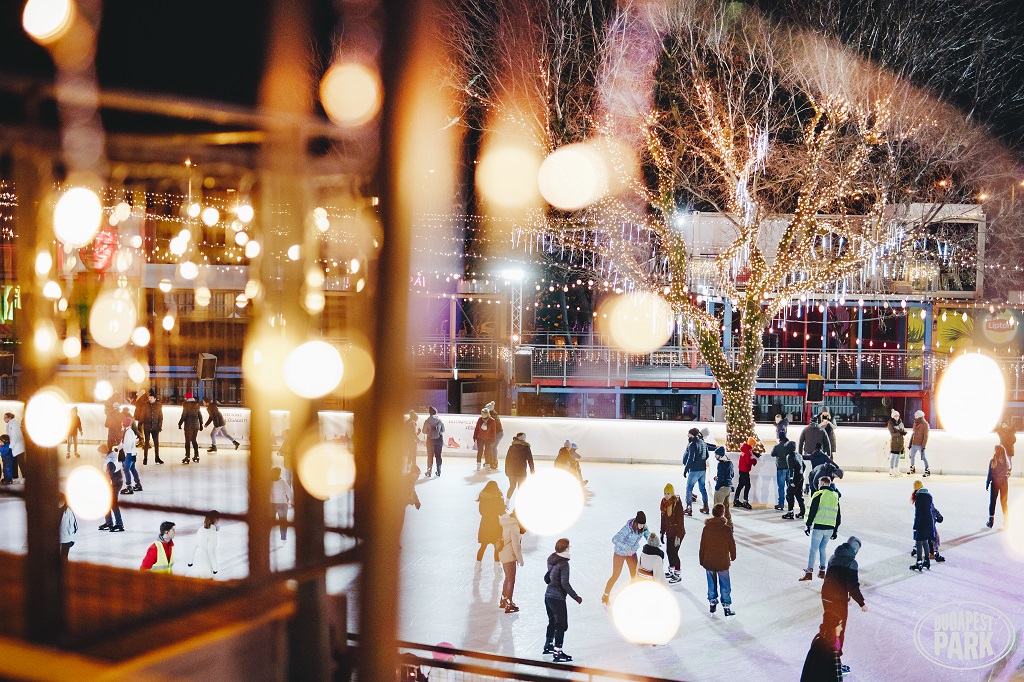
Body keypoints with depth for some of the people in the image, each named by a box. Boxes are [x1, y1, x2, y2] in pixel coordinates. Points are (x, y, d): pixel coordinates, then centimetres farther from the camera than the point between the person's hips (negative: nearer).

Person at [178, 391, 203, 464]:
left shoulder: (186, 404, -7)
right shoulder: (197, 404, 8)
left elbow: (184, 415, -11)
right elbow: (200, 415, 11)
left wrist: (180, 423, -3)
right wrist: (201, 424, 19)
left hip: (189, 425, -5)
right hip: (196, 424, 5)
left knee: (188, 441, -3)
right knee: (194, 440, 15)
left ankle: (187, 457, -7)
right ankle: (196, 456, 16)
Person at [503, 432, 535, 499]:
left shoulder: (511, 447, 3)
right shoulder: (526, 448, -8)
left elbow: (507, 459, 8)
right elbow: (530, 460, -5)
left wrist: (506, 470, 17)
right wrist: (532, 471, 4)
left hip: (511, 470, 4)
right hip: (521, 471, -4)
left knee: (512, 487, 19)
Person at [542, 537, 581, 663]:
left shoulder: (551, 560, 4)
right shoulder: (563, 564, -19)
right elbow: (565, 584, -20)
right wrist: (576, 597, -13)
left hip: (548, 596, 9)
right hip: (558, 598, -9)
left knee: (553, 622, 24)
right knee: (562, 625, -2)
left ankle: (548, 646, 37)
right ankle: (558, 653, -2)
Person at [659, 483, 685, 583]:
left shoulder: (677, 504, -20)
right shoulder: (664, 502, 1)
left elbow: (680, 520, -19)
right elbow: (663, 518, 10)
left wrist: (678, 536, -20)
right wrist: (662, 533, 12)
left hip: (678, 532, -7)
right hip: (669, 532, 7)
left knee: (674, 552, -5)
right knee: (669, 551, 15)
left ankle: (678, 575, 8)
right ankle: (671, 571, 33)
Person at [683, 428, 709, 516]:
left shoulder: (692, 444, -16)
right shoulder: (703, 443, 8)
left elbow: (690, 458, -19)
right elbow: (707, 456, 17)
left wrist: (685, 469, -12)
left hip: (694, 470, -8)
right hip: (703, 469, 8)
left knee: (689, 488, 1)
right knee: (702, 488, 18)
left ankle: (688, 508, -1)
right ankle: (705, 507, 23)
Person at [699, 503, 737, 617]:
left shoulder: (706, 528, -7)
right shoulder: (727, 528, -15)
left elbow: (702, 545, 0)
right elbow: (732, 544, -5)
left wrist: (702, 560, 13)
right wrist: (733, 556, 14)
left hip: (709, 562, 3)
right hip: (723, 562, -3)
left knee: (711, 584, 18)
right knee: (725, 585, 9)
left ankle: (712, 603, 27)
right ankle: (726, 606, 13)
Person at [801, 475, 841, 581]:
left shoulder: (818, 494, -5)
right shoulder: (835, 496, 14)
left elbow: (812, 511, -9)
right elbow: (838, 515, 18)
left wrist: (808, 525, -1)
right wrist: (836, 530, 24)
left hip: (819, 527, -5)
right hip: (830, 528, 5)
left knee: (813, 549, -1)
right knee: (822, 548, 17)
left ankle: (809, 572, -4)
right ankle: (822, 571, 16)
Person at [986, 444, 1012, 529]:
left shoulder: (993, 461, -13)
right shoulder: (1007, 461, -5)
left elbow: (990, 474, -10)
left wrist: (987, 484, -3)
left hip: (995, 483, -3)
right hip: (1005, 483, 3)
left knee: (992, 502, 6)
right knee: (1004, 502, 14)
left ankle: (991, 521, 3)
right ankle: (1006, 521, 17)